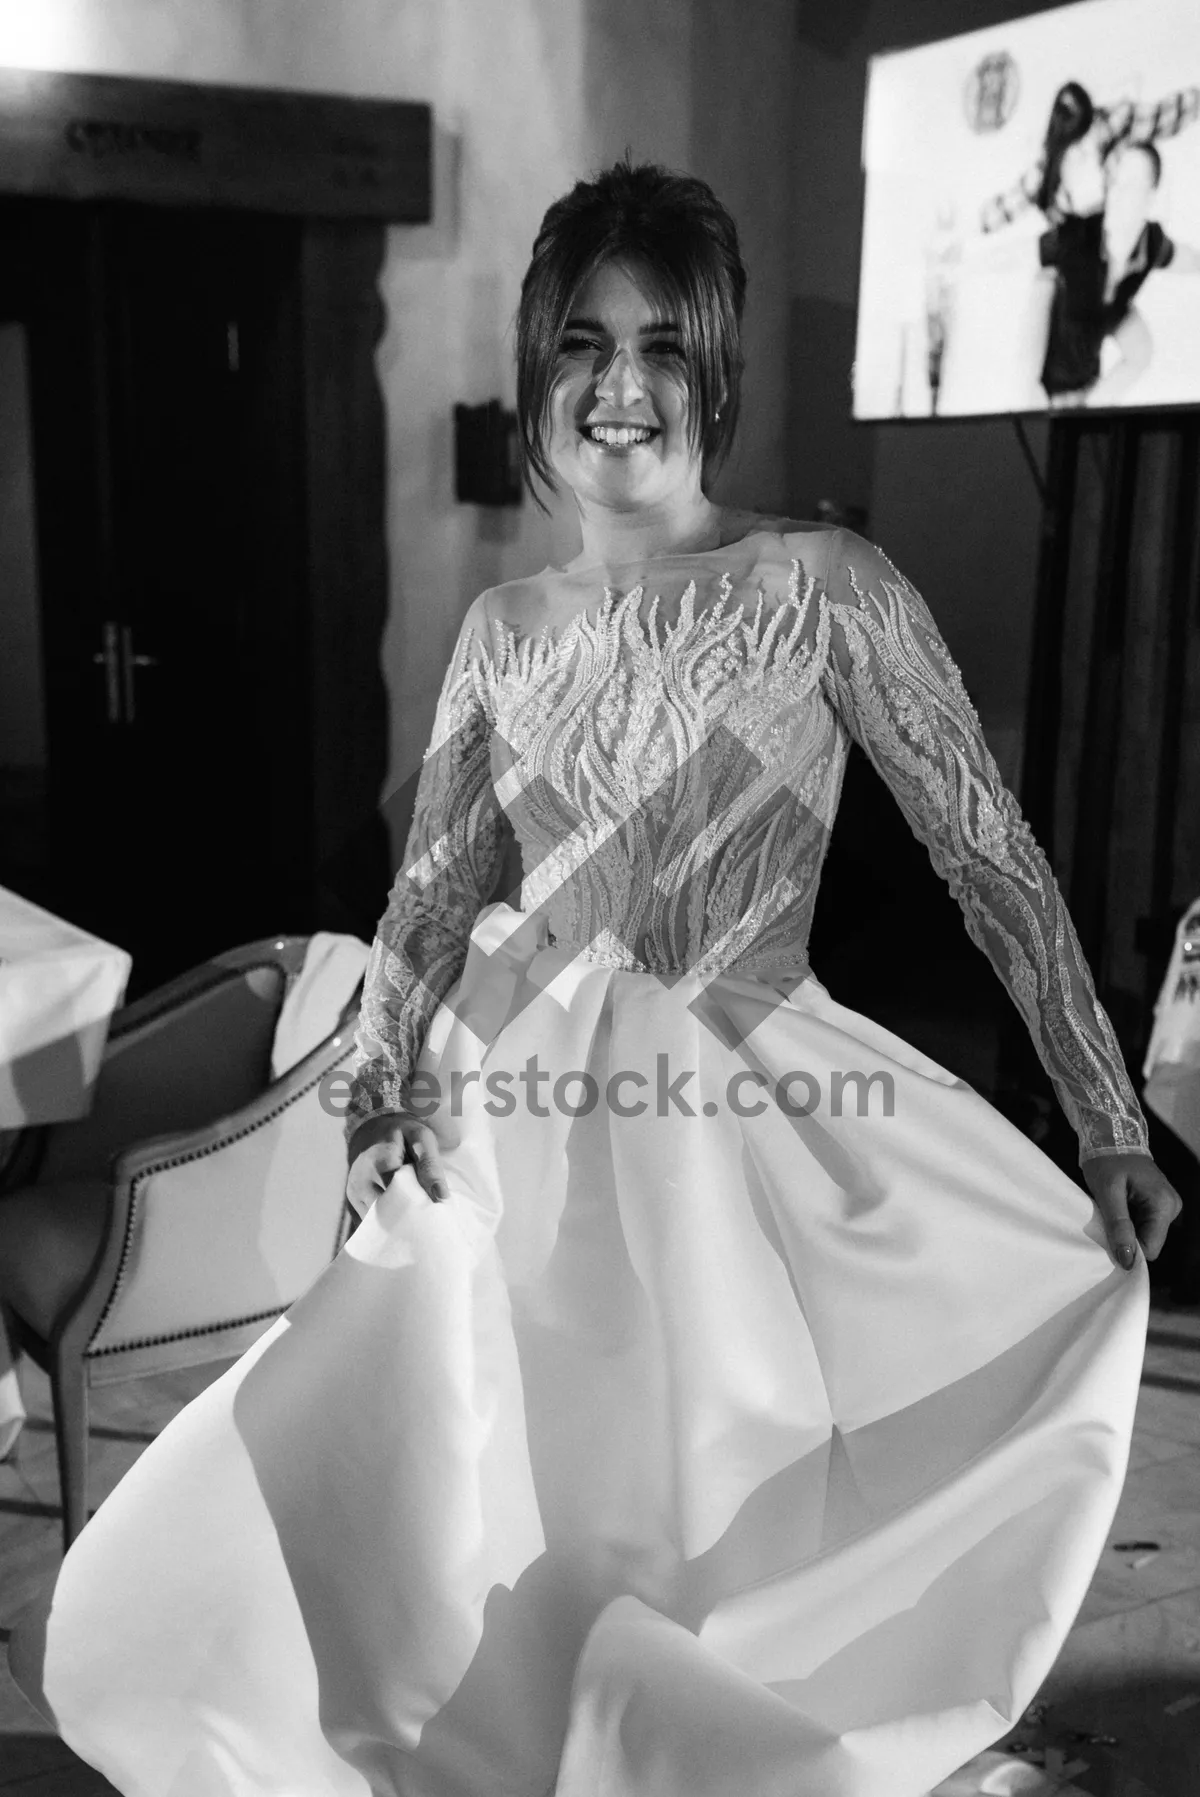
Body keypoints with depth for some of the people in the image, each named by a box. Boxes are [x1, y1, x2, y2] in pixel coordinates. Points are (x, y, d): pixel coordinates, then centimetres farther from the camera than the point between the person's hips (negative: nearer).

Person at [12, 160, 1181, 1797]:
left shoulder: (821, 587, -8)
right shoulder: (507, 630, 6)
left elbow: (992, 857, -8)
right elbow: (434, 890, 8)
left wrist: (1111, 1123, -9)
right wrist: (385, 1080, -8)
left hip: (737, 1122, -3)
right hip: (520, 1126, 4)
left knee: (706, 1559, 7)